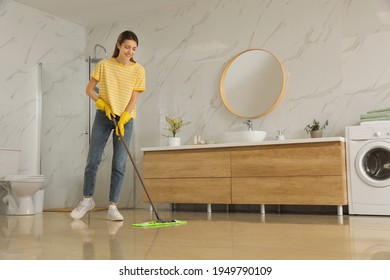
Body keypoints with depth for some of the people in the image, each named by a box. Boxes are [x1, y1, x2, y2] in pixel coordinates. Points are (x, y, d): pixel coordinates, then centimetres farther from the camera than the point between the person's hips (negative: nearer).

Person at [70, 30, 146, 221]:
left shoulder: (138, 70, -2)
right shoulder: (104, 65, -1)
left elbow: (133, 99, -6)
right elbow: (89, 90, 3)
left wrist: (122, 121, -16)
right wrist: (103, 104, -12)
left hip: (125, 119, 0)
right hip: (103, 116, 0)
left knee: (119, 164, -4)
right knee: (93, 160, 0)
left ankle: (113, 206, 5)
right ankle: (87, 200, 19)